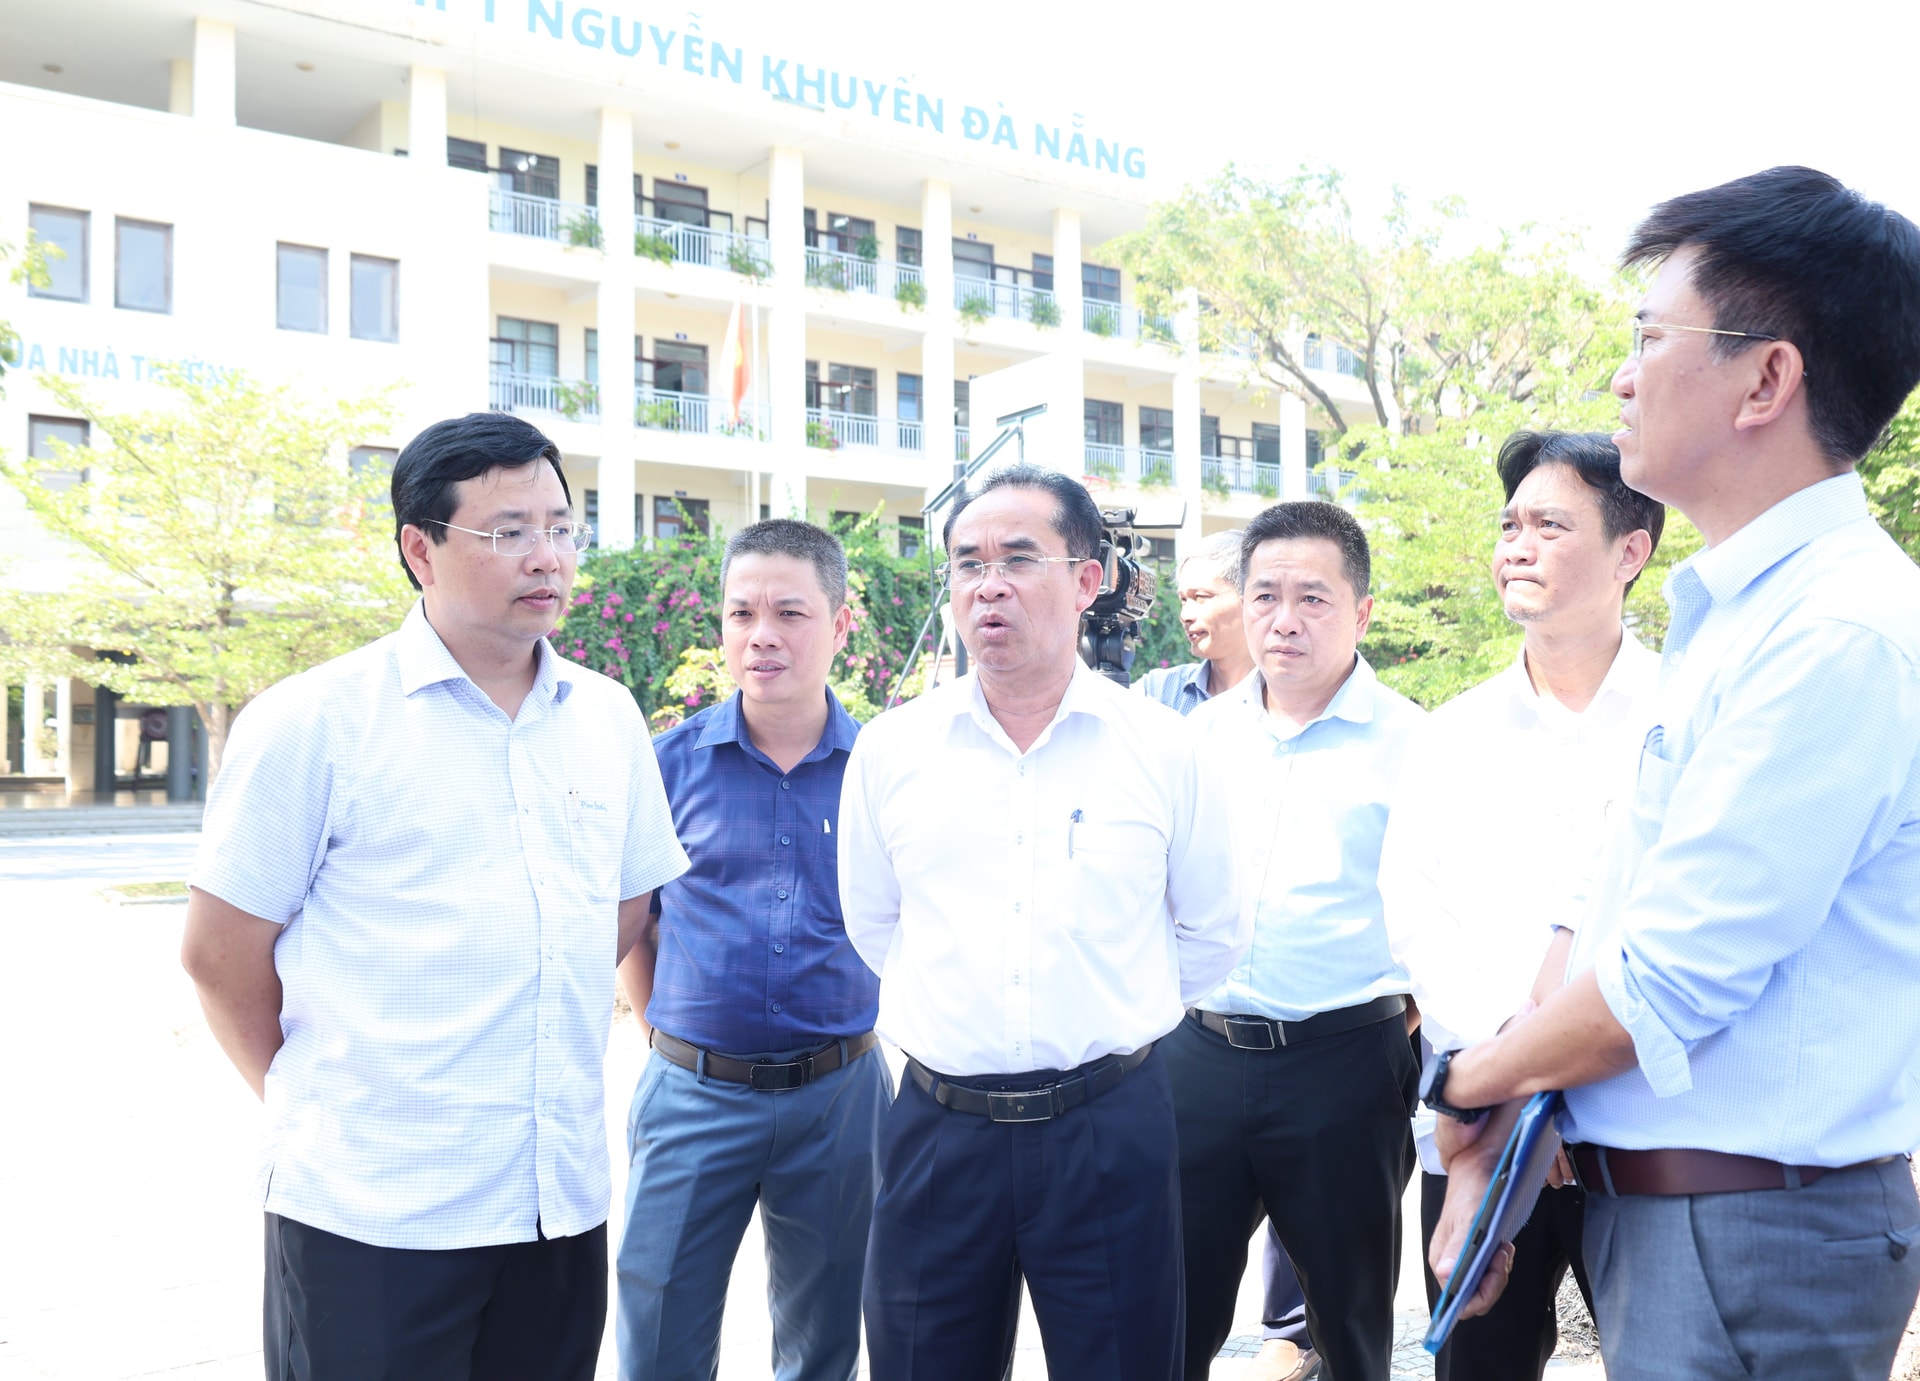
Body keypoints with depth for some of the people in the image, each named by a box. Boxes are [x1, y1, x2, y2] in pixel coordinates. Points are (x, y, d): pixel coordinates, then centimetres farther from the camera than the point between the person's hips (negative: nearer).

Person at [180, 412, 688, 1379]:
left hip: (564, 1202, 5)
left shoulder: (609, 717, 5)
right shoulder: (314, 721, -9)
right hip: (369, 1217, -4)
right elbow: (220, 955, -4)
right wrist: (321, 1105, 7)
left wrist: (541, 1048, 10)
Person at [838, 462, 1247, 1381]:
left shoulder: (1161, 747, -3)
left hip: (1110, 1127, -1)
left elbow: (1211, 936, 8)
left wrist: (1107, 1019, 9)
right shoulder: (890, 748, 1)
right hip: (939, 1129, 1)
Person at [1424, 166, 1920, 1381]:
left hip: (1751, 1237, -8)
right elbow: (1610, 917, 9)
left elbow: (1666, 983, -23)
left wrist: (1469, 1085, -6)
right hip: (1653, 1199, 8)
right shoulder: (1731, 616, 9)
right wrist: (1491, 1143, 3)